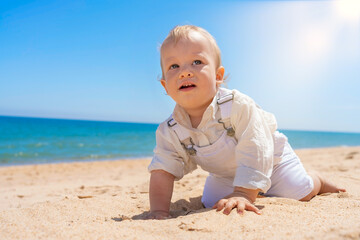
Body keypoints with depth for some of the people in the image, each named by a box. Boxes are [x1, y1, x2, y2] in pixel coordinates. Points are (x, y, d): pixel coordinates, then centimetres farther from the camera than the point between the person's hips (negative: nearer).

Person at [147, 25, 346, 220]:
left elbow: (253, 153, -36)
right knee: (211, 203, -5)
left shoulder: (238, 106, -37)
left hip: (271, 157, -3)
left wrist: (243, 194, -40)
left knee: (300, 193, -4)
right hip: (225, 174, 4)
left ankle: (318, 182, 34)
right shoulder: (169, 132, -25)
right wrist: (158, 210, -32)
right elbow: (162, 172, -21)